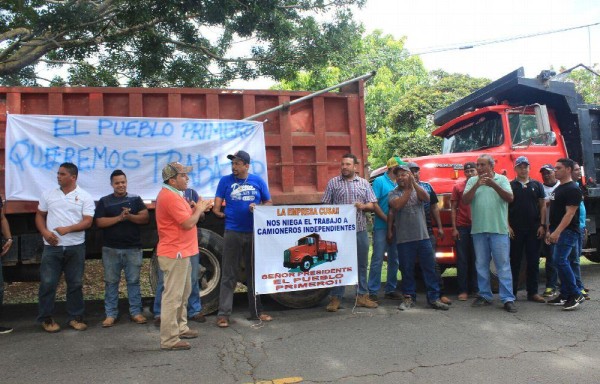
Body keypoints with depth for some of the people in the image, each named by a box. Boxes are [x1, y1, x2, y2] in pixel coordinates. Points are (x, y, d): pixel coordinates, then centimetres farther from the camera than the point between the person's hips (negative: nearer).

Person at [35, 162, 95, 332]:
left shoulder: (85, 197, -1)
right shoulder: (48, 194, 8)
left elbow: (87, 221, -7)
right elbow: (40, 215, 12)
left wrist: (68, 229, -20)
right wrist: (45, 232, -6)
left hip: (76, 247, -1)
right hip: (52, 247, 1)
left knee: (75, 284, 8)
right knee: (47, 283, 2)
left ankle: (75, 317, 18)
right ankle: (46, 318, 16)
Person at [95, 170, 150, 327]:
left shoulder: (135, 199, 6)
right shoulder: (104, 201, 5)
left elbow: (145, 218, -2)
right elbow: (99, 222, -4)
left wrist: (130, 216, -18)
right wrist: (119, 217, -16)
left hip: (133, 248, 0)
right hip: (111, 249, 0)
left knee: (133, 281, 6)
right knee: (111, 282, 6)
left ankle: (136, 312, 14)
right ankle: (111, 314, 15)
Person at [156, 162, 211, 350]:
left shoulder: (172, 195, 15)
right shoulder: (170, 197, -20)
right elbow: (188, 223, -22)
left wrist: (196, 209, 5)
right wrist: (199, 209, -6)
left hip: (180, 252, 11)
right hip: (175, 254, -11)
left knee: (183, 293, 21)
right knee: (173, 296, -5)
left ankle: (180, 328, 34)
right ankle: (169, 340, 2)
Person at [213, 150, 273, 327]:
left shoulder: (258, 181, 5)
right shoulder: (225, 180, 2)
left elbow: (268, 203, 8)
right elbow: (216, 207, 4)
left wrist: (258, 208, -8)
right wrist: (219, 212, -11)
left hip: (254, 233, 2)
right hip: (232, 232, -2)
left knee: (254, 273, 12)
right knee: (229, 275, 1)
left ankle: (256, 311, 24)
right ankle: (223, 314, 8)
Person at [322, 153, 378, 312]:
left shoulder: (364, 183, 11)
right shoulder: (333, 183, 5)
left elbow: (372, 205, 11)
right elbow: (325, 206, 3)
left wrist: (363, 206, -11)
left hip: (360, 230, 3)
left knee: (361, 264, 9)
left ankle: (362, 296, 20)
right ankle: (336, 298, 8)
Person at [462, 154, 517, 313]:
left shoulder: (501, 179, 4)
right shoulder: (472, 181, 9)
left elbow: (510, 198, -10)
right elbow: (465, 200, -2)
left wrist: (493, 184, -22)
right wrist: (476, 185, -16)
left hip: (499, 229, -2)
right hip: (478, 229, 3)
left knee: (503, 264, -2)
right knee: (481, 265, 9)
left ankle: (508, 298, 2)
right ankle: (485, 295, 20)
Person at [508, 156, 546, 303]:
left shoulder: (537, 185, 10)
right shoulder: (510, 186, 4)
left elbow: (543, 206, 9)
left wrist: (542, 225, 0)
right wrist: (507, 226, -6)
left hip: (533, 229, 2)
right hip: (515, 229, -2)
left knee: (533, 261, 5)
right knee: (514, 261, 4)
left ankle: (533, 292, 13)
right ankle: (511, 292, 10)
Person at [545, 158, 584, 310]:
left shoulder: (573, 189, -12)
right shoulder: (558, 189, 17)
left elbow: (570, 213, -19)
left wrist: (557, 232, -25)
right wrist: (550, 231, 17)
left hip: (567, 232, -9)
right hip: (558, 232, 9)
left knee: (560, 260, -17)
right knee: (562, 262, 11)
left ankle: (576, 294, -7)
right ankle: (565, 295, 16)